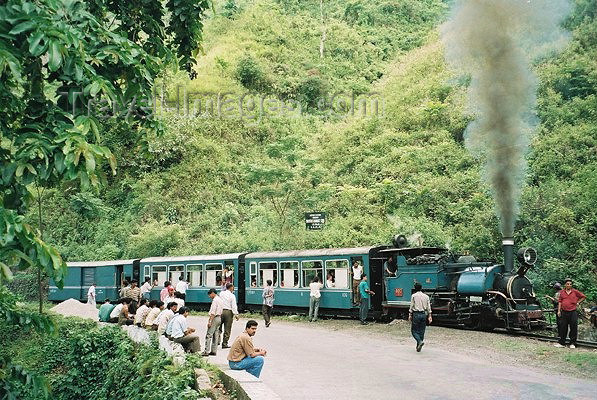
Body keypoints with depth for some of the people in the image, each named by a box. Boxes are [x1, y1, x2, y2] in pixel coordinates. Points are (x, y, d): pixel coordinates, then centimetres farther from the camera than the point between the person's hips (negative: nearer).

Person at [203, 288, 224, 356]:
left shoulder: (215, 300, -12)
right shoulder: (220, 300, 17)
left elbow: (213, 312, -19)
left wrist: (210, 321, -19)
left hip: (215, 318, -10)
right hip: (219, 318, 10)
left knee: (209, 335, -8)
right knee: (216, 335, 11)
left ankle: (206, 351, -11)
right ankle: (214, 351, 13)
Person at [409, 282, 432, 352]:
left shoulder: (414, 296, -3)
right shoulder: (426, 296, 8)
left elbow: (411, 306, -5)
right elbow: (428, 307, 7)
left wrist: (410, 315, 1)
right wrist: (429, 316, 10)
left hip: (416, 314, -4)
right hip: (424, 314, 4)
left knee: (414, 330, 4)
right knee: (421, 331, 10)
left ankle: (420, 341, -19)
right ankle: (418, 347, 13)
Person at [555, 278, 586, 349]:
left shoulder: (575, 292, 1)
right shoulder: (562, 292, 7)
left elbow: (583, 297, 11)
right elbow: (560, 301, 9)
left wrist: (578, 303, 3)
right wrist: (559, 311, 4)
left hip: (573, 312, -2)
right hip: (564, 312, 2)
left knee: (573, 328, 1)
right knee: (563, 327, 6)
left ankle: (572, 343, 10)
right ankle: (561, 343, 13)